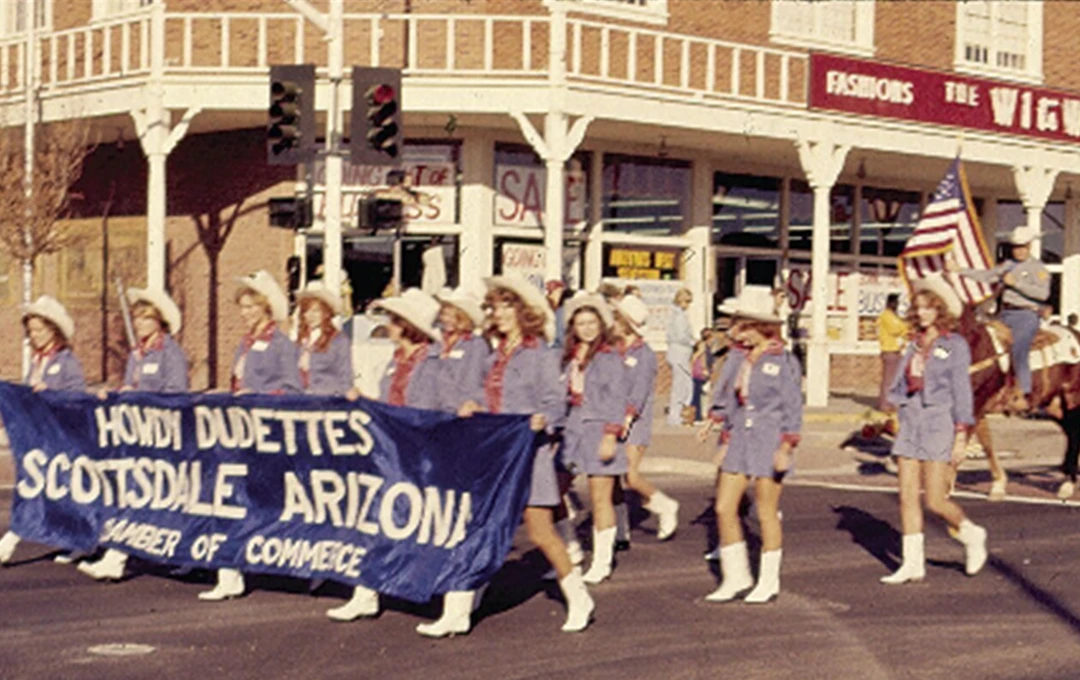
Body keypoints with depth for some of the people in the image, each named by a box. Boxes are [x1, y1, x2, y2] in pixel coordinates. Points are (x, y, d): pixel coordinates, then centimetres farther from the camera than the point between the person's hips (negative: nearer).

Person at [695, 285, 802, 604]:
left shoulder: (782, 361, -9)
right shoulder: (745, 360, 10)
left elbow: (793, 408, -10)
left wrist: (786, 448, -16)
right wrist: (725, 441, 18)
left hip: (769, 441, -7)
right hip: (741, 439, 7)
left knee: (767, 513, 2)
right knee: (724, 508, 2)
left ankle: (769, 581, 16)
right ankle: (736, 577, 14)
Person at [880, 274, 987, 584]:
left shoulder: (955, 345, -5)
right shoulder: (914, 345, 12)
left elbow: (962, 392, -7)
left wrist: (961, 436, -10)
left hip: (938, 423, -6)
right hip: (910, 422, 6)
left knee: (935, 500, -5)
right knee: (907, 497, 3)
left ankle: (971, 535, 22)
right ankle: (912, 563, 9)